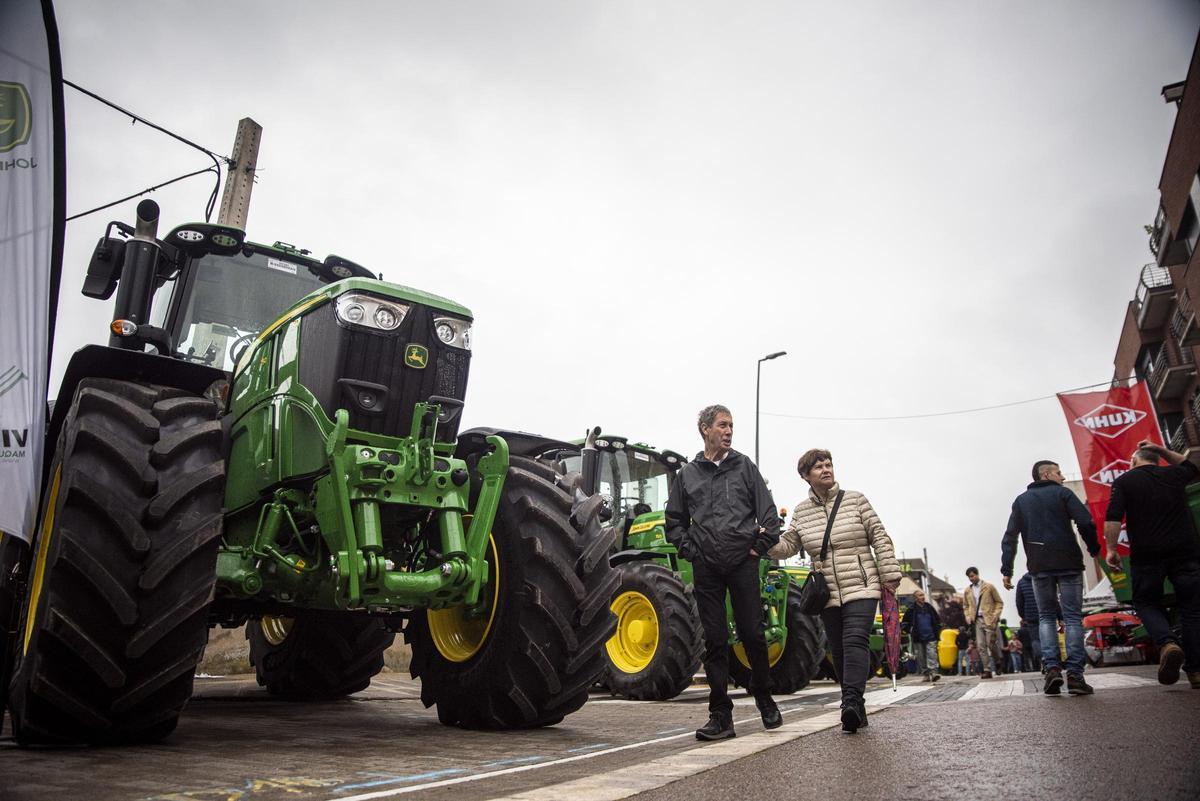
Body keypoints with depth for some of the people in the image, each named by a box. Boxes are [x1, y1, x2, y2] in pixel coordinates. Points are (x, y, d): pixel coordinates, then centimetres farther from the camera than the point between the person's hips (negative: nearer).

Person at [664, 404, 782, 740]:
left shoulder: (744, 466, 8)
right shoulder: (687, 474, 9)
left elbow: (768, 511, 5)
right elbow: (674, 520, 16)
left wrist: (760, 547, -3)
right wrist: (689, 550, 4)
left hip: (743, 563, -1)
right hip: (706, 568, 1)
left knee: (752, 634, 3)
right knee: (714, 640, 3)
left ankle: (763, 695, 29)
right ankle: (720, 715, 10)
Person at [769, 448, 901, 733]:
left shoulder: (855, 499, 2)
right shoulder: (801, 511, 8)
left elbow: (879, 538, 2)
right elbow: (788, 545, 6)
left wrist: (889, 573, -3)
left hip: (861, 588, -3)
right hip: (828, 593, 3)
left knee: (855, 640, -20)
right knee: (839, 651, 6)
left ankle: (852, 701, -28)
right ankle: (856, 710, 15)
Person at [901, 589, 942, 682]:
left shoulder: (929, 607, 8)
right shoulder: (912, 610, -1)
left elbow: (938, 620, 20)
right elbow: (904, 623, 4)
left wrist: (937, 631, 9)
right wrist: (910, 632, -6)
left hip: (931, 637, 1)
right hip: (918, 639, -1)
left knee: (932, 655, -12)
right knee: (921, 657, 4)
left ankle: (933, 672, -18)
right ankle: (926, 674, 12)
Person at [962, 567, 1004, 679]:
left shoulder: (989, 586, 1)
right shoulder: (967, 591, 11)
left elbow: (999, 602, 3)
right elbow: (965, 606, 20)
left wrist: (995, 615, -9)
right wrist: (968, 617, 4)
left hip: (989, 619, -3)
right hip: (977, 620, 3)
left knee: (991, 644, -3)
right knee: (981, 645, -4)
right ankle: (987, 670, -2)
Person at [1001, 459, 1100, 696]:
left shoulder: (1021, 500, 14)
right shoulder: (1062, 493, 4)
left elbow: (1010, 537, 6)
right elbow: (1085, 523, -10)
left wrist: (1007, 570, 5)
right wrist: (1094, 549, 3)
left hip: (1039, 566, 3)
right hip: (1068, 563, -2)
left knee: (1045, 616, 11)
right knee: (1073, 617, 2)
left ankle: (1052, 667, -7)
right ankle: (1075, 674, -6)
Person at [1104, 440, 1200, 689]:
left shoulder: (1124, 481, 3)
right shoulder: (1173, 475, 12)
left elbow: (1113, 518, -9)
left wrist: (1111, 549, -3)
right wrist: (1162, 450, 33)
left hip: (1146, 554, -2)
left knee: (1147, 603, 11)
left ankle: (1167, 643, -17)